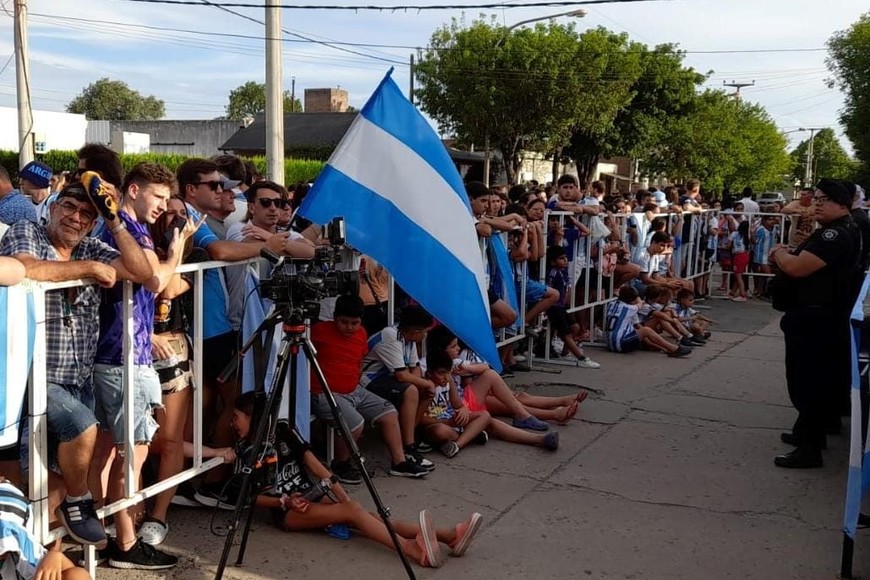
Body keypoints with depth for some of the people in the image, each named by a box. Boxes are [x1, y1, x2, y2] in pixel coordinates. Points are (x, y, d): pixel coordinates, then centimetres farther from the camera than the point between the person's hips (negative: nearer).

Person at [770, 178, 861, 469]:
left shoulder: (836, 234, -21)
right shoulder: (832, 232, 16)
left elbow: (797, 267, -29)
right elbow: (805, 265, 21)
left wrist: (779, 254, -8)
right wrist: (786, 254, 0)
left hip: (816, 319, -12)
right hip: (815, 316, 12)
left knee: (807, 381, -7)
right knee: (817, 379, 20)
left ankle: (809, 449, -2)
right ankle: (810, 432, 33)